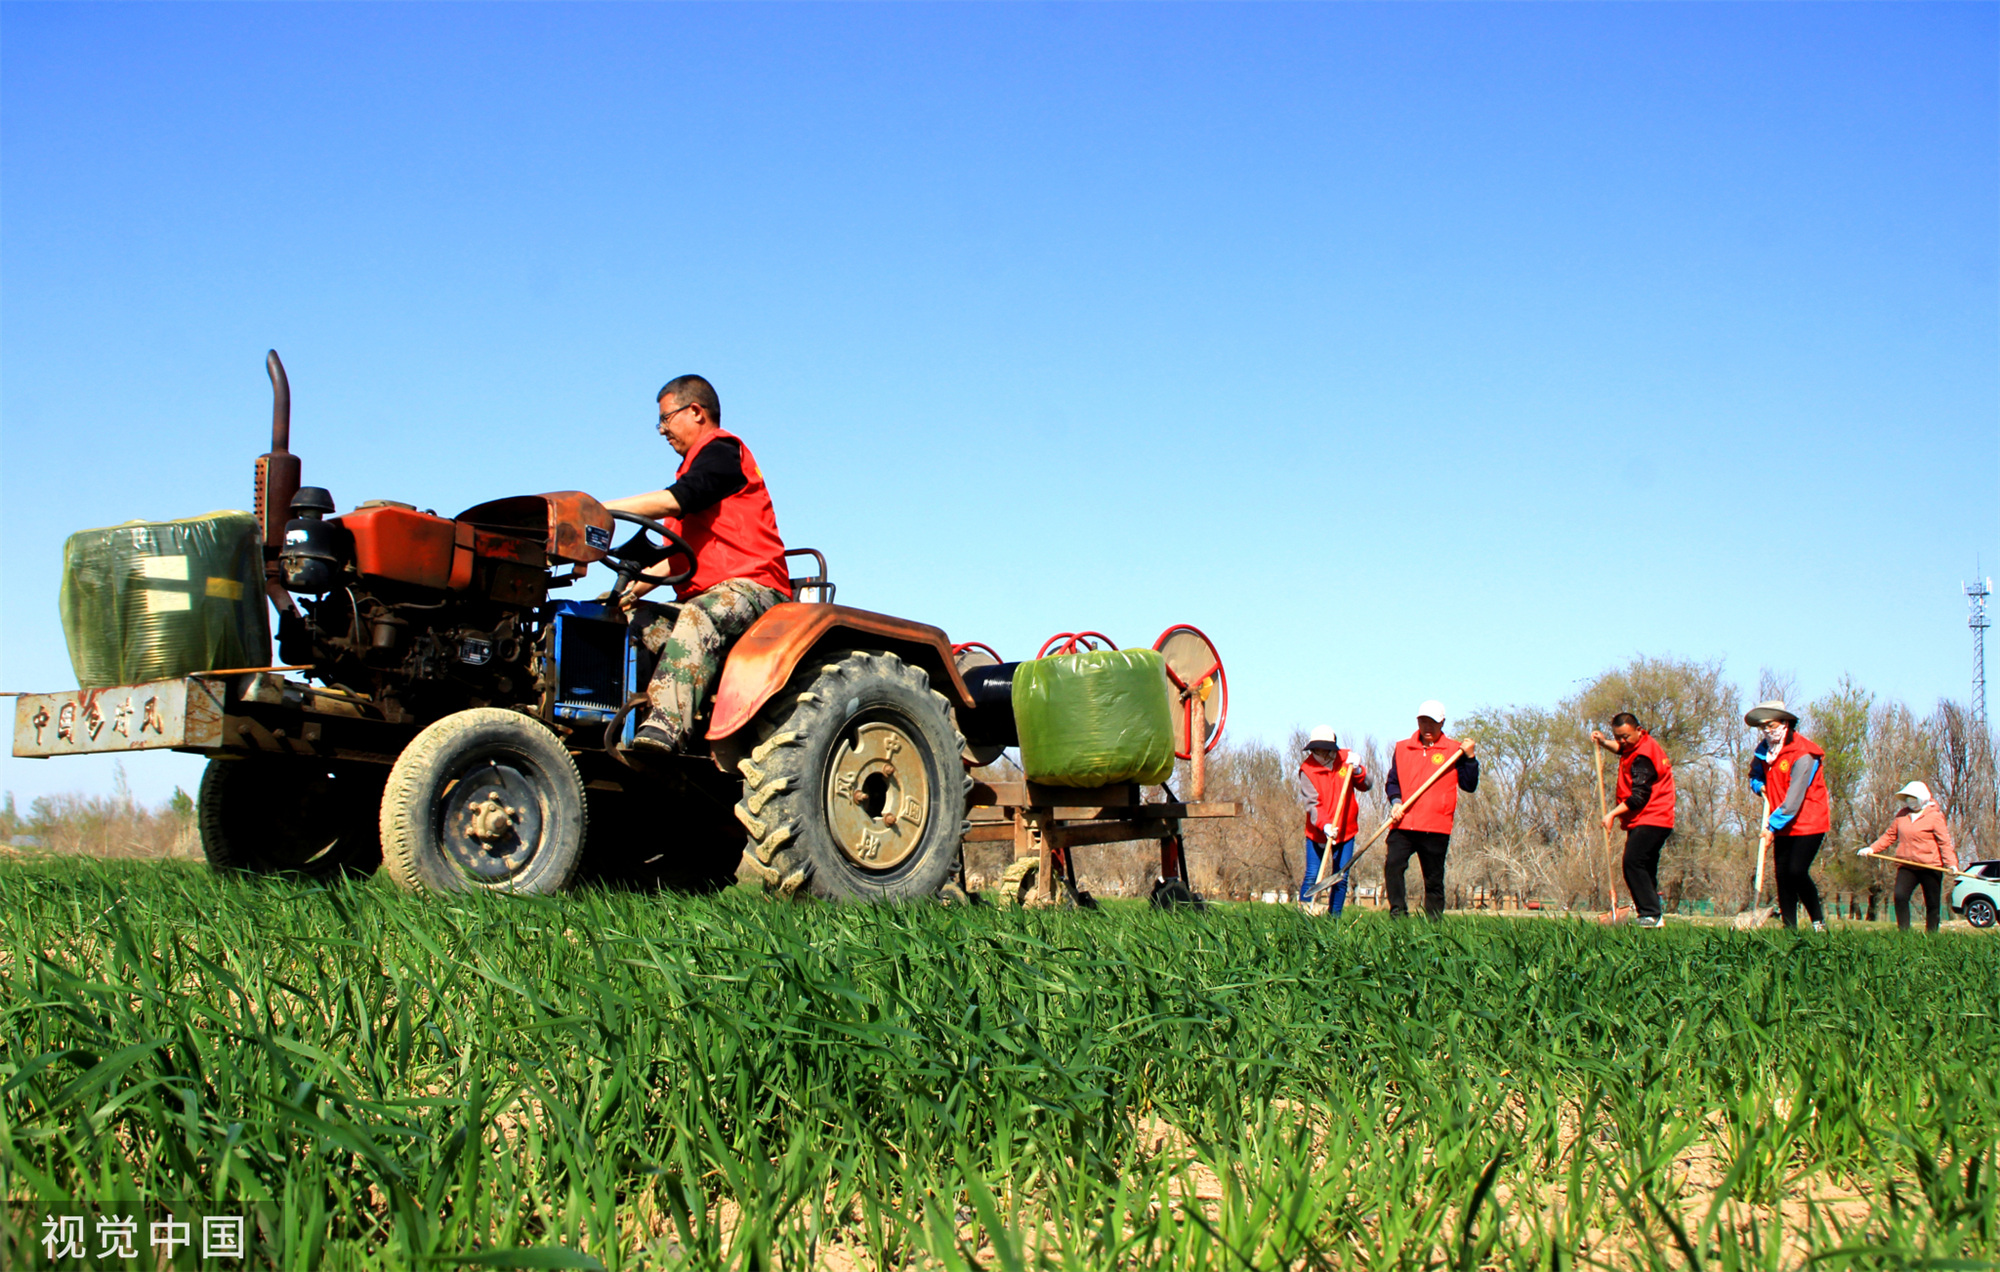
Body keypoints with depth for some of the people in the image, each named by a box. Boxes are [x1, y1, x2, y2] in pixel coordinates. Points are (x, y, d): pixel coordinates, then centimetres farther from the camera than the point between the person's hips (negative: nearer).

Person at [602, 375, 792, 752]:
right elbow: (677, 554, 23)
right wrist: (634, 588, 6)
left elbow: (675, 500, -18)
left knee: (698, 616, -39)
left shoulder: (721, 450, 1)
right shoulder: (697, 467, 30)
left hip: (749, 588, -10)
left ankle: (667, 727, -56)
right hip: (704, 597, 10)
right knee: (630, 617, -9)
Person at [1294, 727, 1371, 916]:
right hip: (1317, 832, -2)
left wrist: (1357, 769, -19)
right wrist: (1325, 826, -32)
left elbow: (1367, 785, 0)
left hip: (1346, 831, 2)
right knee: (1312, 877, -8)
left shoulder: (1346, 759, 0)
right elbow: (1312, 803, -17)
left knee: (1341, 878, 2)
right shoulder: (1307, 769, -9)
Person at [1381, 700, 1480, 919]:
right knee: (1392, 864, -18)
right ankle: (1398, 914, -11)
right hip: (1403, 824, 2)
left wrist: (1470, 757, -9)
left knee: (1434, 880, 3)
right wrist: (1395, 801, -1)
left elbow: (1469, 786, 3)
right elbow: (1392, 781, 18)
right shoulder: (1403, 748, 13)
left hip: (1436, 827, -1)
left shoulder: (1454, 749, 7)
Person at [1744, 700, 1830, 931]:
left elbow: (1794, 798, -23)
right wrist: (1760, 786, 1)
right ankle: (1789, 927, 7)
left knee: (1796, 872, -17)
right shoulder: (1764, 750, 4)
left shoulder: (1802, 755, -19)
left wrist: (1772, 827, -25)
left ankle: (1818, 921, -2)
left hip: (1808, 824, -7)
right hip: (1783, 826, 7)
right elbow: (1755, 774, 26)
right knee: (1783, 875, 2)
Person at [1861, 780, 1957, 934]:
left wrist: (1951, 863, -20)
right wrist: (1872, 849, 3)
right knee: (1900, 897, -16)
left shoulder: (1935, 816, -3)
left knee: (1932, 904, 2)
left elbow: (1944, 842, -7)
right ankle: (1903, 932, -13)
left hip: (1931, 867, -3)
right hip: (1906, 867, 3)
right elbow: (1889, 836, 16)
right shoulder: (1902, 816, 11)